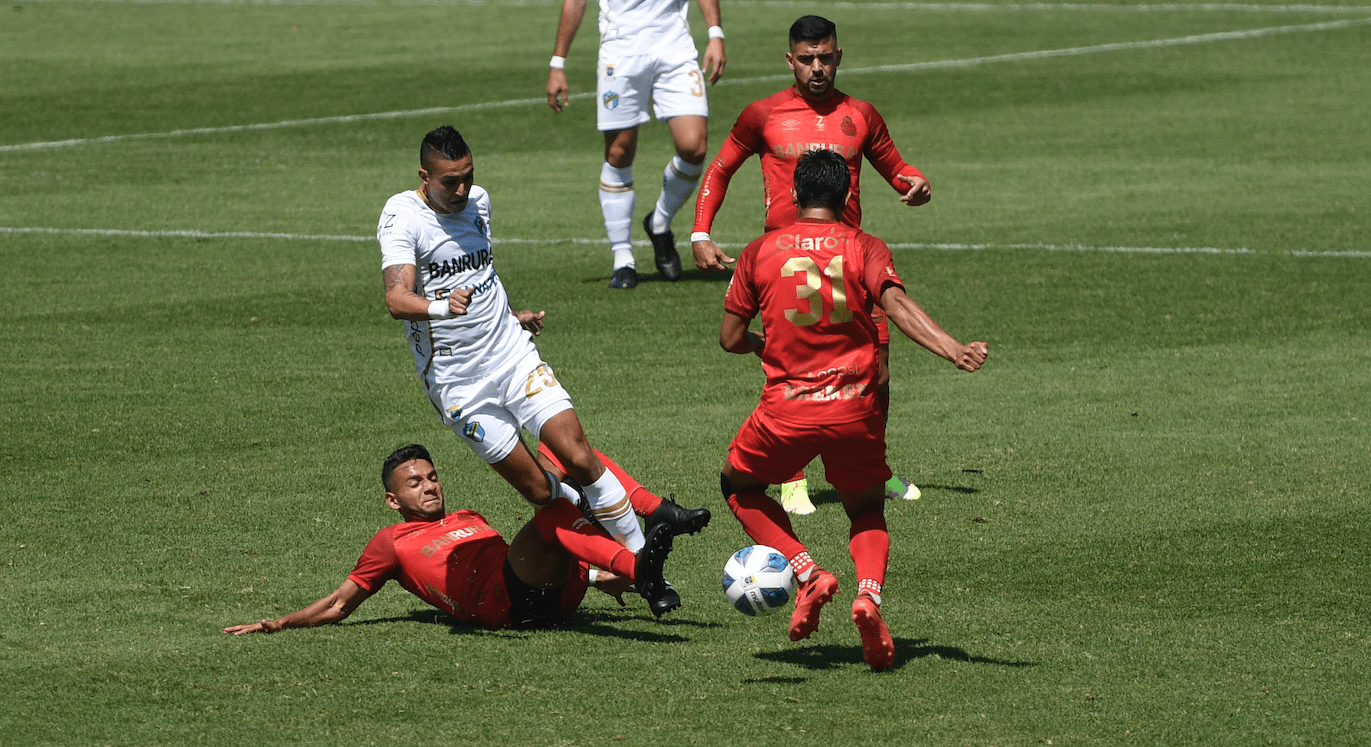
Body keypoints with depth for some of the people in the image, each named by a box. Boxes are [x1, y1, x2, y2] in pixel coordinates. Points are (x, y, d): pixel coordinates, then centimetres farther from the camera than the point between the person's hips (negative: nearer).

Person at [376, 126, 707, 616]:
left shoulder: (477, 201, 8)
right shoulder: (402, 216, -13)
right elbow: (397, 298, -28)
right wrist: (441, 306, -46)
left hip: (514, 356, 4)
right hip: (457, 382, -4)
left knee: (578, 456, -9)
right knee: (539, 491, -6)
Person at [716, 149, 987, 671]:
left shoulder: (760, 252, 6)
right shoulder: (866, 248, 3)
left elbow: (731, 339, 8)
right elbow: (897, 304, -16)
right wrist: (953, 350, -27)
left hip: (787, 410, -1)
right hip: (856, 409, 1)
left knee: (739, 487, 26)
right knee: (867, 512, 22)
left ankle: (808, 575, 4)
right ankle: (869, 594, -9)